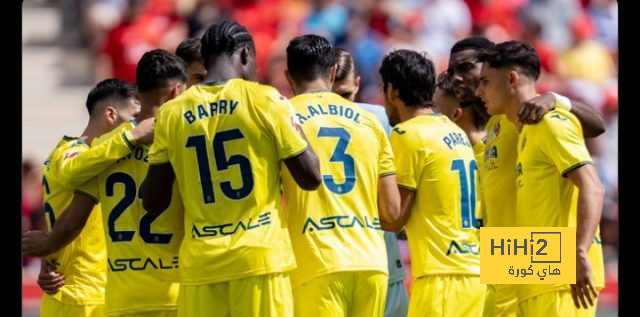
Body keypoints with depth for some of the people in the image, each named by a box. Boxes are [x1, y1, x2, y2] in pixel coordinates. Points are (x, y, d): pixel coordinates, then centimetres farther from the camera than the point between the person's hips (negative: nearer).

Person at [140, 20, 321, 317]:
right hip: (261, 257, -3)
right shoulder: (265, 100, -3)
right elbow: (310, 178, -1)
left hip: (200, 264, 3)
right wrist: (292, 125, 14)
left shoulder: (171, 114, 5)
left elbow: (153, 201, 7)